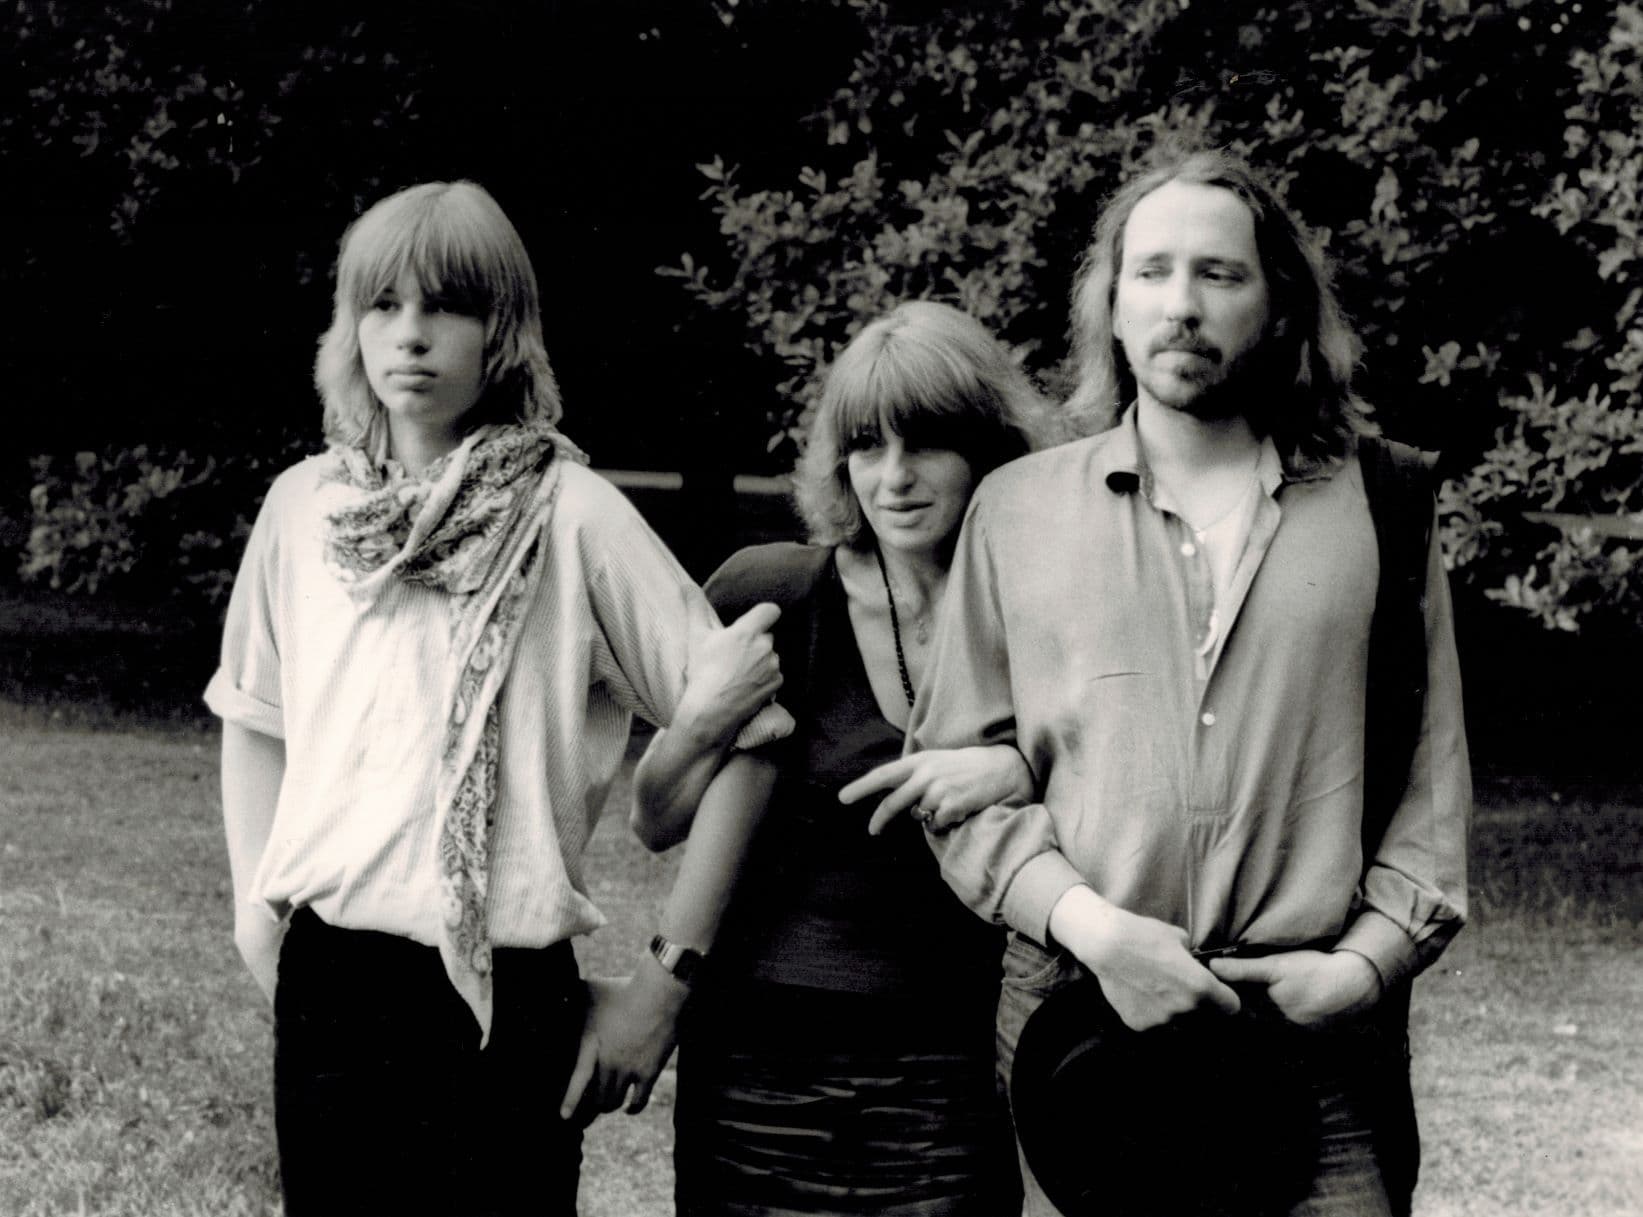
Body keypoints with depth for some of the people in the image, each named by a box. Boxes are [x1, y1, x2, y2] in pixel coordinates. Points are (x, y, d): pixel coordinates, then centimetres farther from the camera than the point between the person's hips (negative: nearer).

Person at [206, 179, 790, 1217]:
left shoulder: (570, 513, -4)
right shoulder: (305, 505, 6)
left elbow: (723, 704, -3)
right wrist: (256, 897, 9)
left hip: (502, 991, -3)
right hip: (326, 978, 3)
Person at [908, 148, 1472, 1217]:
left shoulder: (1373, 508, 9)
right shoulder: (1016, 509, 9)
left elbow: (1433, 771, 8)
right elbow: (954, 768, 5)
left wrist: (1373, 959, -5)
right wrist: (1093, 929, -9)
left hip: (1319, 1037, 0)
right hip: (1075, 1018, 1)